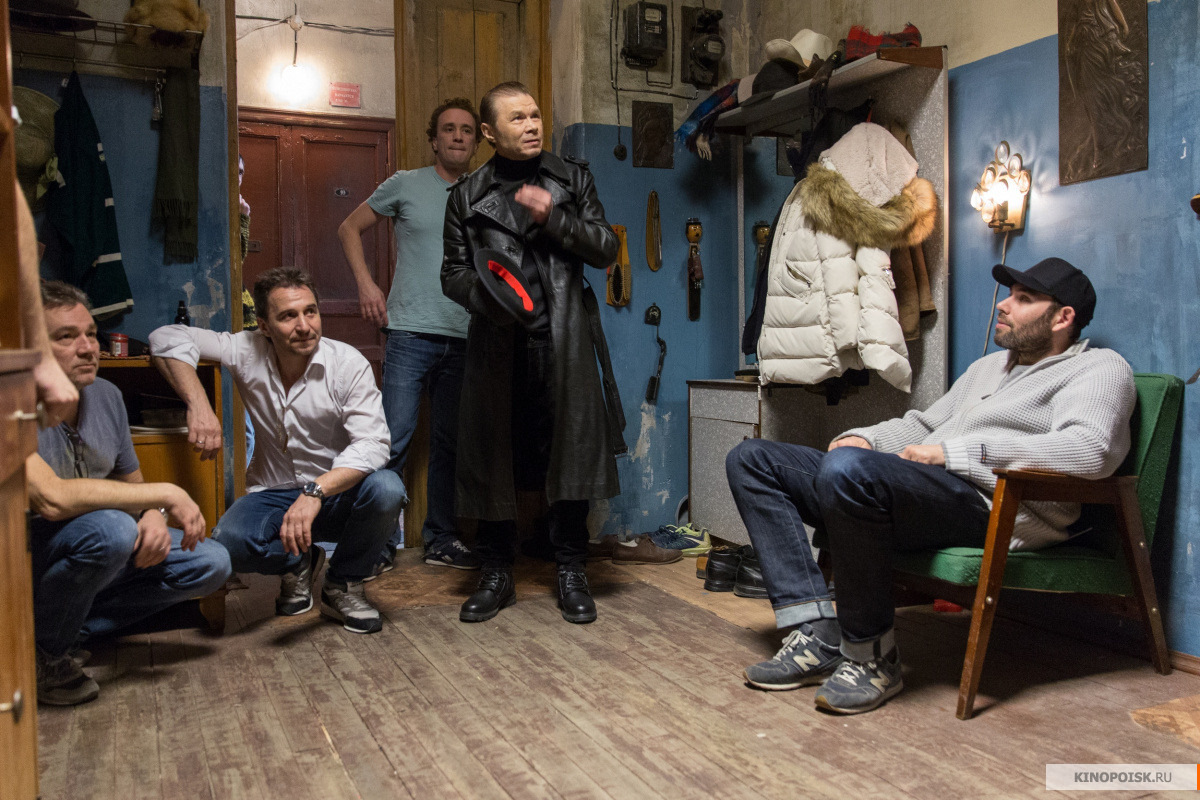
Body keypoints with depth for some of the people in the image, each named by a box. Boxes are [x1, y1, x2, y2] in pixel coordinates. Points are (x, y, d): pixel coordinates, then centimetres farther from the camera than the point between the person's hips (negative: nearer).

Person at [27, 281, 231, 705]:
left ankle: (69, 631, -3)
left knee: (210, 563, -7)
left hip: (91, 558, 7)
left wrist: (154, 516, -12)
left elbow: (132, 485, 12)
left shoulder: (106, 395, 1)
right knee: (110, 528, -36)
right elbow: (53, 498, -37)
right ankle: (41, 653, -10)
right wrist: (166, 494, -29)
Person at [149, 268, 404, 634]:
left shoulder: (348, 363, -14)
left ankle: (342, 586, -4)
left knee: (386, 488, -34)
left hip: (338, 495, -1)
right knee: (228, 541, -31)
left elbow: (373, 443, -24)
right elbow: (168, 337, -7)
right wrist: (199, 405, -23)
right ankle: (297, 563, 8)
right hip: (273, 494, 1)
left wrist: (315, 492, -39)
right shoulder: (248, 352, -7)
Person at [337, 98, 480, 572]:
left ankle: (441, 540, 21)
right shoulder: (406, 185, 4)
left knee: (450, 443, 10)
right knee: (394, 439, -8)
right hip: (411, 333, -3)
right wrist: (365, 284, 0)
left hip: (465, 338, 4)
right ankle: (381, 541, 5)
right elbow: (350, 229, 12)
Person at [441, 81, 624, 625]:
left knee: (570, 453, -3)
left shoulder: (572, 180, 14)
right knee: (492, 456, 2)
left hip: (563, 341, 0)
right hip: (498, 345, 0)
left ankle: (571, 575, 11)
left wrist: (554, 218, -7)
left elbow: (607, 251, 8)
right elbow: (453, 273, 10)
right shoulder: (468, 196, 12)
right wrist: (486, 297, -12)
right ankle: (496, 575, 16)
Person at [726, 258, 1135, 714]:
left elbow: (1089, 449, -14)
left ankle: (873, 658, -20)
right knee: (752, 460, 2)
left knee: (846, 468, -38)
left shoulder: (1099, 368, 6)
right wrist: (863, 438, 11)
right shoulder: (988, 366, 33)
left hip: (992, 509, -9)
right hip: (920, 495, 9)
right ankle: (817, 635, -12)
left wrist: (953, 452, -16)